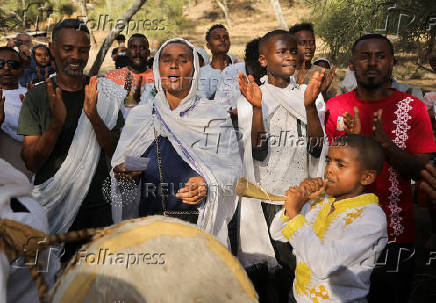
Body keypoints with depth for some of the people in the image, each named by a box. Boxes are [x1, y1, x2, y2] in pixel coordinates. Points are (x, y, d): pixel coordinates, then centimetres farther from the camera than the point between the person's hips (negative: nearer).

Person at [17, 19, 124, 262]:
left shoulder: (104, 94, 0)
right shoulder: (37, 96, -3)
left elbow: (116, 153, -5)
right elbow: (31, 162, -8)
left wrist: (94, 116, -22)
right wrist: (57, 121, -25)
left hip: (97, 205, 1)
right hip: (52, 206, 0)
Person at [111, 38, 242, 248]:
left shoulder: (215, 115, 6)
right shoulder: (138, 115, 12)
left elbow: (232, 167, 2)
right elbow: (119, 165, 15)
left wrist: (207, 184, -17)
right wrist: (122, 172, -7)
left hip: (200, 222, -1)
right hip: (150, 221, 2)